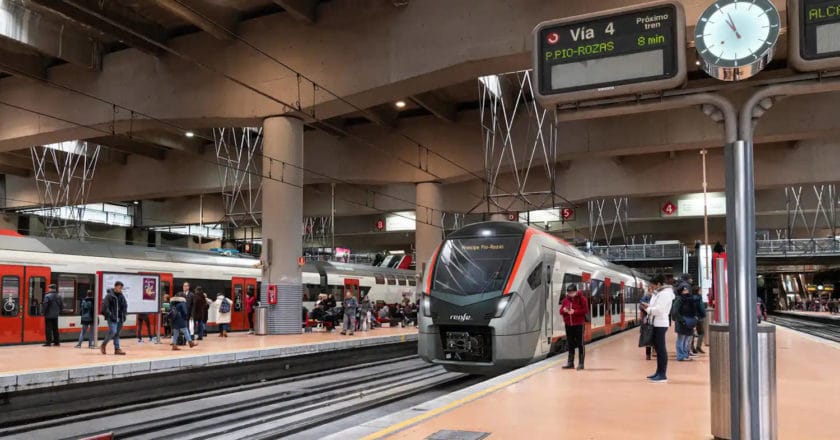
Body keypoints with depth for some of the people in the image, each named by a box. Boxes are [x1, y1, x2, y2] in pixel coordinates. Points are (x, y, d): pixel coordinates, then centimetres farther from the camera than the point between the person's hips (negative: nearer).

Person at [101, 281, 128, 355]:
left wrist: (124, 314, 9)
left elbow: (125, 305, 20)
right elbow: (104, 307, -11)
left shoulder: (121, 296, 10)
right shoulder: (109, 296, -8)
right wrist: (110, 315, -15)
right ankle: (103, 345, 6)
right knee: (113, 332, -15)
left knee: (117, 333, 8)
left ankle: (117, 349, 9)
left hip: (120, 318, 6)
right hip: (112, 318, -6)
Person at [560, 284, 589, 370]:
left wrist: (574, 312, -20)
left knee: (580, 344, -1)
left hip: (579, 324, -5)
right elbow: (561, 311, 11)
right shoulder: (565, 300, 9)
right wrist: (564, 310, -12)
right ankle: (570, 362, 20)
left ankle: (581, 363, 5)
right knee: (570, 344, 12)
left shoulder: (582, 299, -6)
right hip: (568, 325, 5)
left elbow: (585, 310, -12)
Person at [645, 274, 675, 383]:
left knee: (661, 349, -6)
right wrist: (648, 307, 1)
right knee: (657, 348, 14)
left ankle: (663, 375, -2)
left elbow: (659, 309, -21)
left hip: (661, 324, -10)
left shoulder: (665, 293, -13)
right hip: (656, 323, 10)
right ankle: (659, 372, 22)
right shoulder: (658, 292, 17)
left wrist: (648, 309, -10)